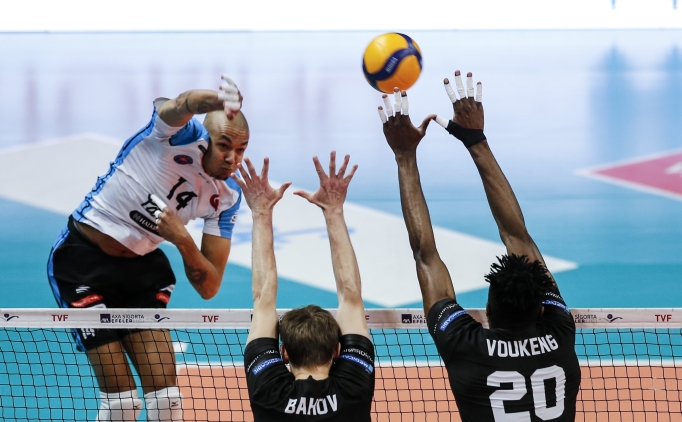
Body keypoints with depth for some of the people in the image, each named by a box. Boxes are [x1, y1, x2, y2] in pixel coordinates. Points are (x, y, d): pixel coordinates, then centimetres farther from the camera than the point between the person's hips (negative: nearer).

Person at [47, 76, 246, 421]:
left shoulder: (226, 198, -5)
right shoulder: (180, 134, -19)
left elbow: (208, 287, -6)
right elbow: (180, 105, -46)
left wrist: (182, 239, -24)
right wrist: (217, 99, -69)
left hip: (142, 268, 6)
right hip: (84, 260, -6)